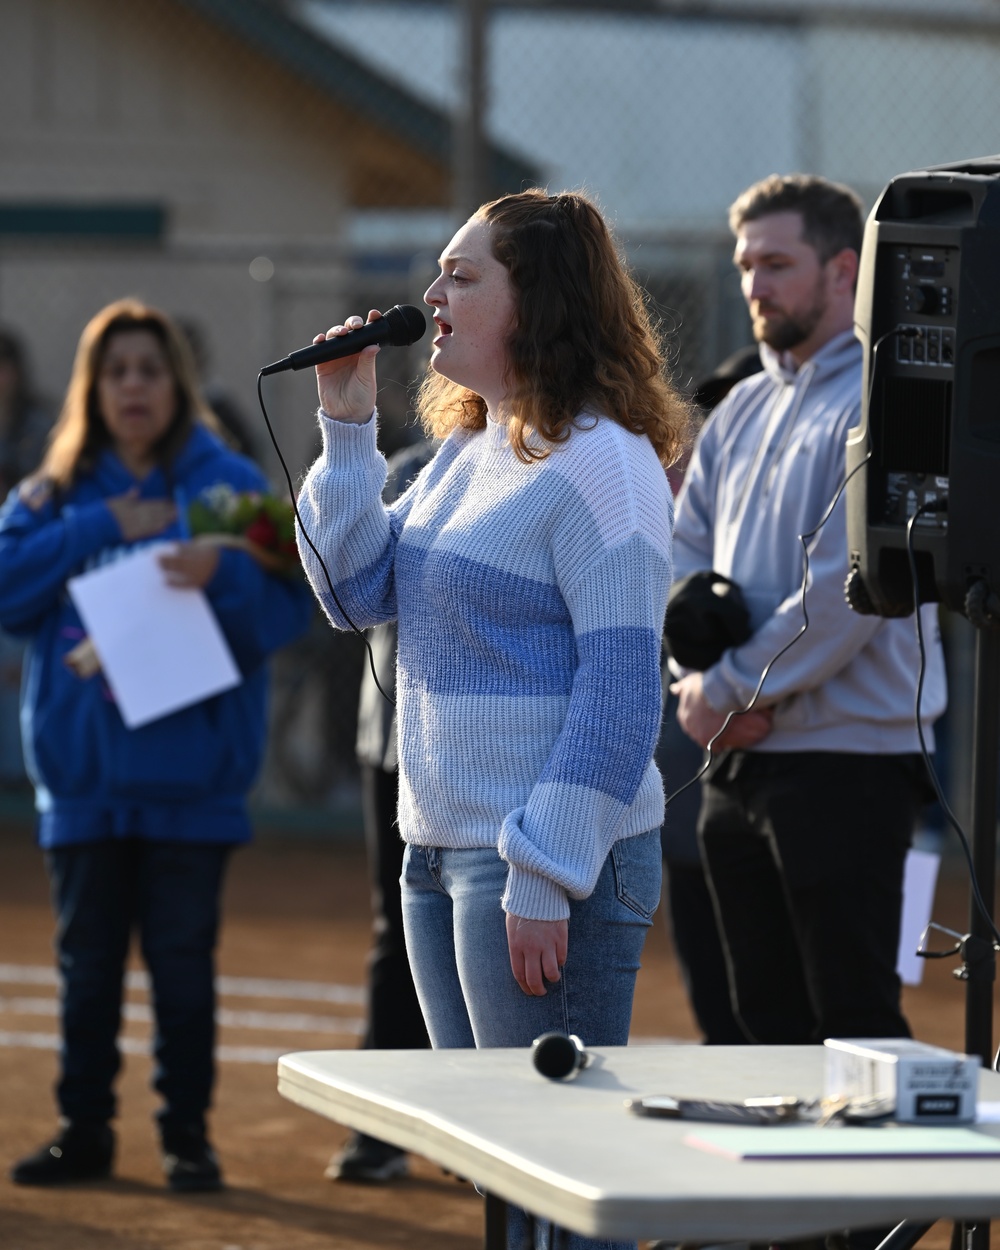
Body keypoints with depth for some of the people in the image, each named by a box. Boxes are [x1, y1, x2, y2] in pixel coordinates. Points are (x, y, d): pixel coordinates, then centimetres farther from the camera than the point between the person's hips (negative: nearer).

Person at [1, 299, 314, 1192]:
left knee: (183, 962, 2)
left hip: (192, 773, -2)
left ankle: (188, 1135, 10)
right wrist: (100, 531, -12)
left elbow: (287, 609, -5)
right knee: (87, 960, 8)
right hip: (84, 772, 2)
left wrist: (223, 573, -24)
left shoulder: (230, 485, 1)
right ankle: (85, 1132, 15)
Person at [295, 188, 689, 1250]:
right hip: (440, 847, 9)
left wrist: (544, 879, -21)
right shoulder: (466, 453, 14)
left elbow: (620, 686, -17)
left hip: (547, 863, -9)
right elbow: (358, 592, 13)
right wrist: (346, 426, 6)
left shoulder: (600, 463, -14)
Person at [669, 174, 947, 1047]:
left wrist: (732, 690, -13)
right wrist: (699, 678, -5)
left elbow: (848, 588, -18)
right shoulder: (745, 409, 16)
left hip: (846, 755, -8)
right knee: (768, 1021, 12)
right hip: (739, 761, 8)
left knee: (853, 1022, -6)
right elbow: (684, 553, 13)